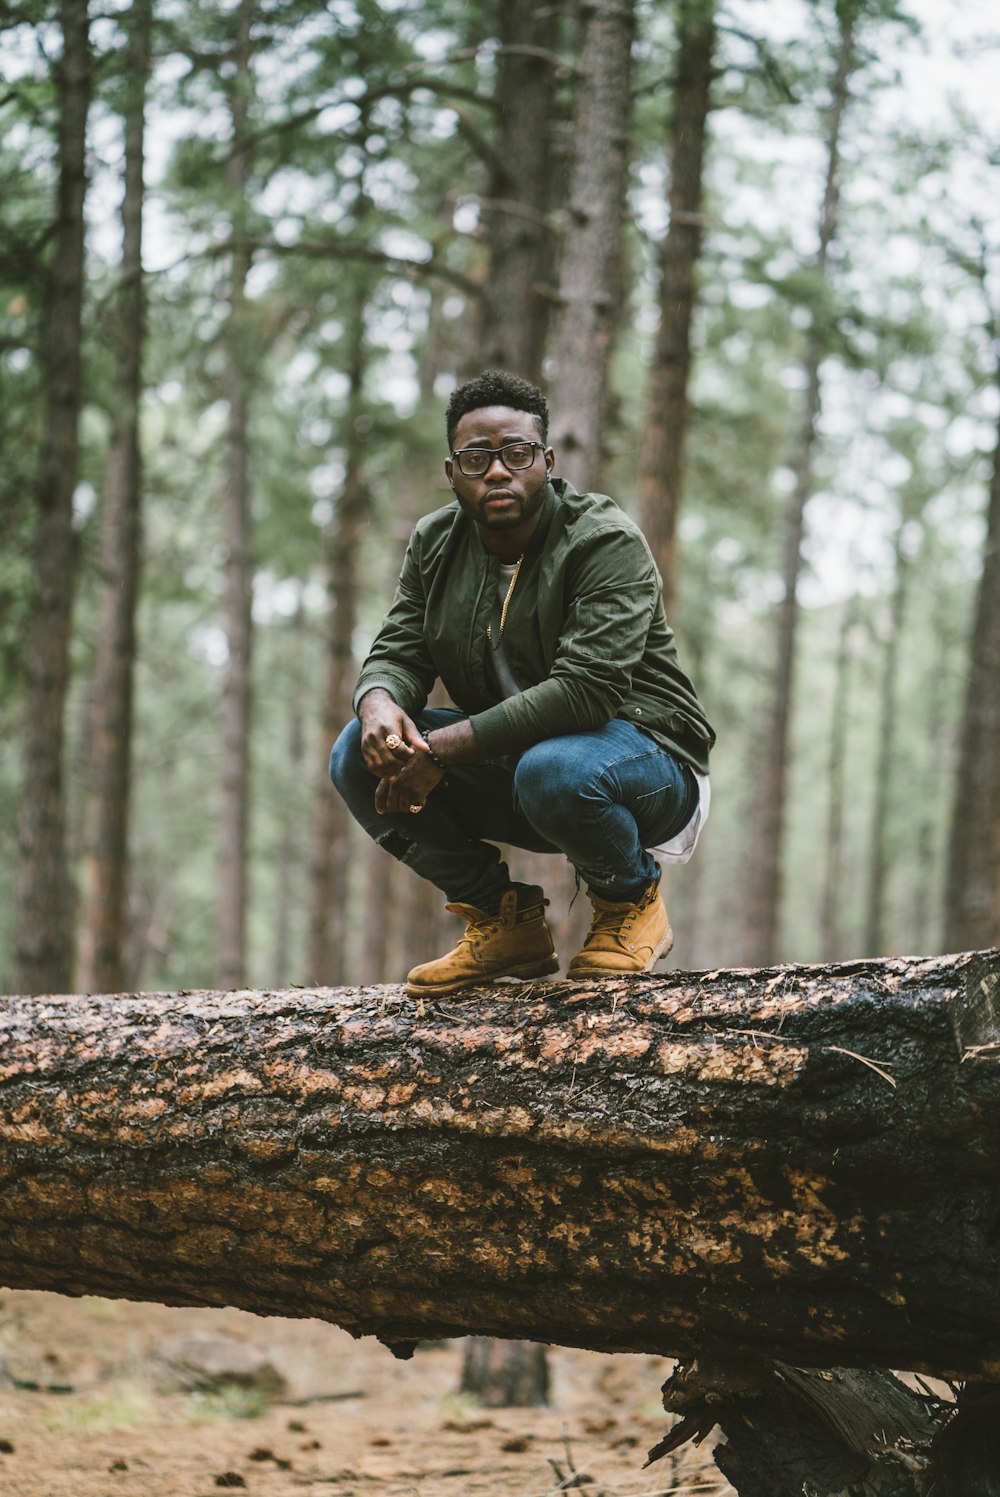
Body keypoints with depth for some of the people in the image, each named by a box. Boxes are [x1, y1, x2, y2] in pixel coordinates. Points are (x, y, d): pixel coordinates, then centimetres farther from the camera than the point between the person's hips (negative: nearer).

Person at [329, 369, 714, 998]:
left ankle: (633, 898, -5)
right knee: (359, 756, -14)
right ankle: (505, 921, 1)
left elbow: (586, 690, -30)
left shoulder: (606, 542, -19)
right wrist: (380, 703, -26)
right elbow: (399, 651, 2)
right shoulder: (436, 543, 3)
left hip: (644, 754, -6)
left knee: (552, 771, -40)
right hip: (507, 759, 6)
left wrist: (442, 749, -33)